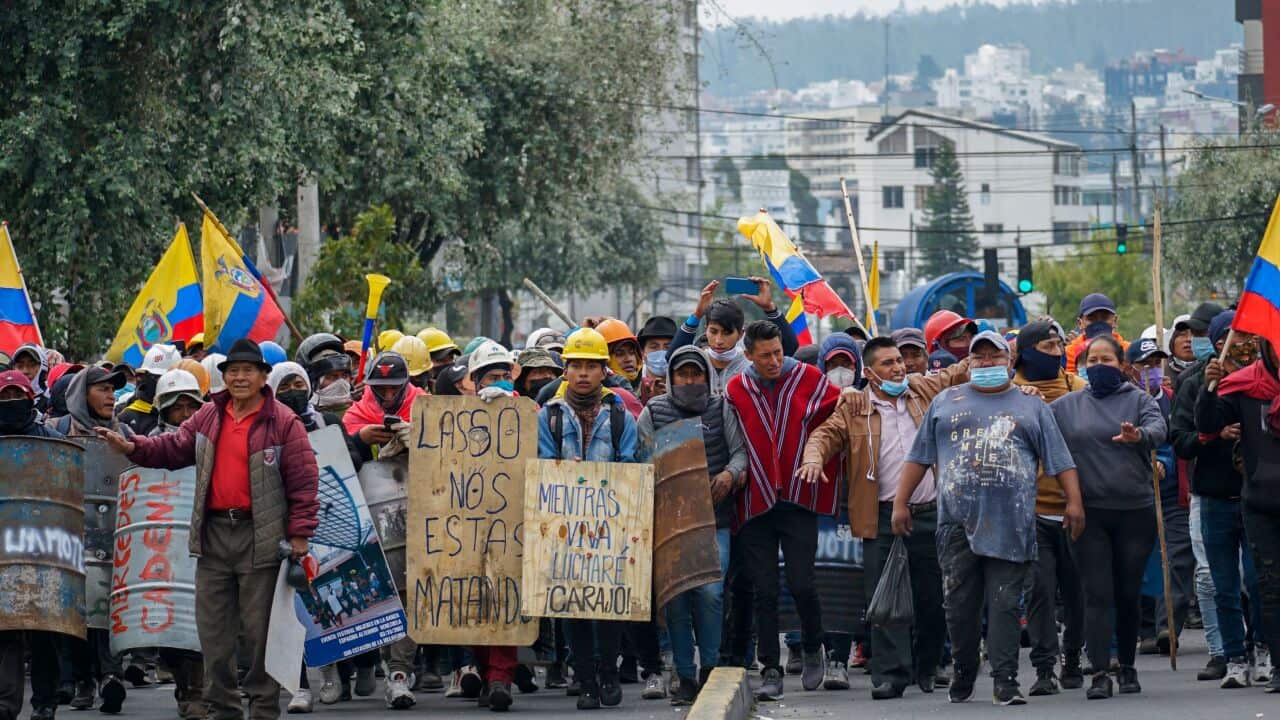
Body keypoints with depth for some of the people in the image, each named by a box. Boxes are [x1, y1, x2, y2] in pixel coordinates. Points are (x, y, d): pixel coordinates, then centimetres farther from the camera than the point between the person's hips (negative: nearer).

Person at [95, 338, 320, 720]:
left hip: (260, 536, -5)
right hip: (213, 534, 5)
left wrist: (299, 533, -11)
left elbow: (303, 480, -7)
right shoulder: (208, 418, 10)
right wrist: (134, 448, -6)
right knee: (214, 630, 9)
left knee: (259, 630, 1)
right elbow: (175, 448, 12)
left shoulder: (283, 423, -6)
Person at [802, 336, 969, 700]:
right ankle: (890, 673, -5)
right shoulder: (854, 407, 6)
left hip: (929, 513, 2)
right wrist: (814, 458, -20)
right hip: (883, 517, -2)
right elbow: (827, 434, 0)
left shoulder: (926, 390, 11)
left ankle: (928, 667, 22)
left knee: (932, 597, 6)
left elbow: (959, 373, 23)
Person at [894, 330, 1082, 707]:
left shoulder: (1032, 407, 14)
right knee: (959, 603, 2)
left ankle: (1005, 679, -5)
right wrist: (901, 503, 10)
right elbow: (919, 457, 16)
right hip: (957, 520, 1)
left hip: (1011, 524, -1)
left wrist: (1074, 502, -1)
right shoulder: (945, 402, 16)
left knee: (1005, 602, -5)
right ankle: (963, 672, 17)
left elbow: (1060, 460, 10)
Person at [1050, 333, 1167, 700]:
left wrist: (1139, 435, -36)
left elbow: (1158, 428, -14)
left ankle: (1127, 667, 22)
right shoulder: (1067, 405, 11)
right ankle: (1100, 673, -10)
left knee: (1128, 594, 8)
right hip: (1089, 512, 1)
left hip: (1135, 510, 0)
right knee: (1097, 594, -6)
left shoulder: (1138, 400, 4)